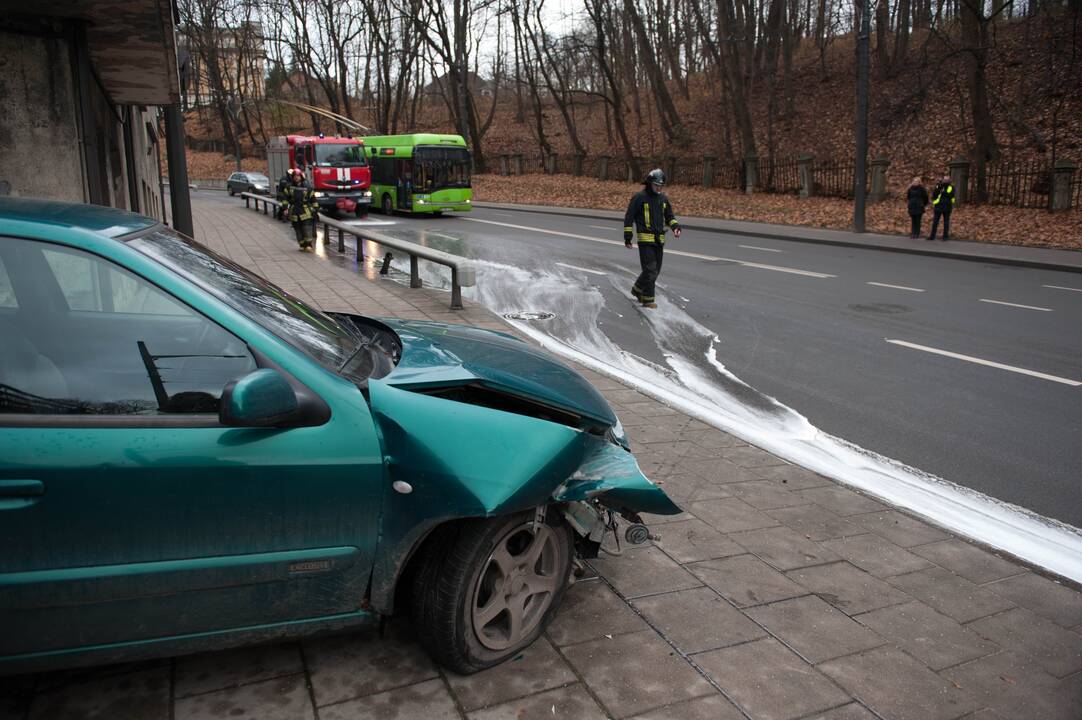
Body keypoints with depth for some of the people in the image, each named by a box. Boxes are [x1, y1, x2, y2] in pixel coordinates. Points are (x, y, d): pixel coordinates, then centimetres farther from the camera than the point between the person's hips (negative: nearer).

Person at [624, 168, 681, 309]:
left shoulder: (663, 198, 10)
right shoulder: (639, 197, -8)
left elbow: (669, 216, 18)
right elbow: (628, 217, -5)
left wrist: (676, 227, -3)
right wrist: (627, 238, -7)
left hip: (659, 239, 6)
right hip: (645, 238, -6)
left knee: (655, 270, 11)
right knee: (650, 269, -11)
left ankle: (637, 289, 32)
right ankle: (648, 299, -4)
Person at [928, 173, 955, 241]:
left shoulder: (951, 187, 4)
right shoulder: (938, 186, 9)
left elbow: (951, 195, -10)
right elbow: (933, 195, 1)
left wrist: (944, 192, -17)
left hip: (947, 207, -1)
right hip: (938, 206, 1)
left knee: (946, 222, 4)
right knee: (935, 222, 1)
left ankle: (945, 236, 8)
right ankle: (932, 236, 3)